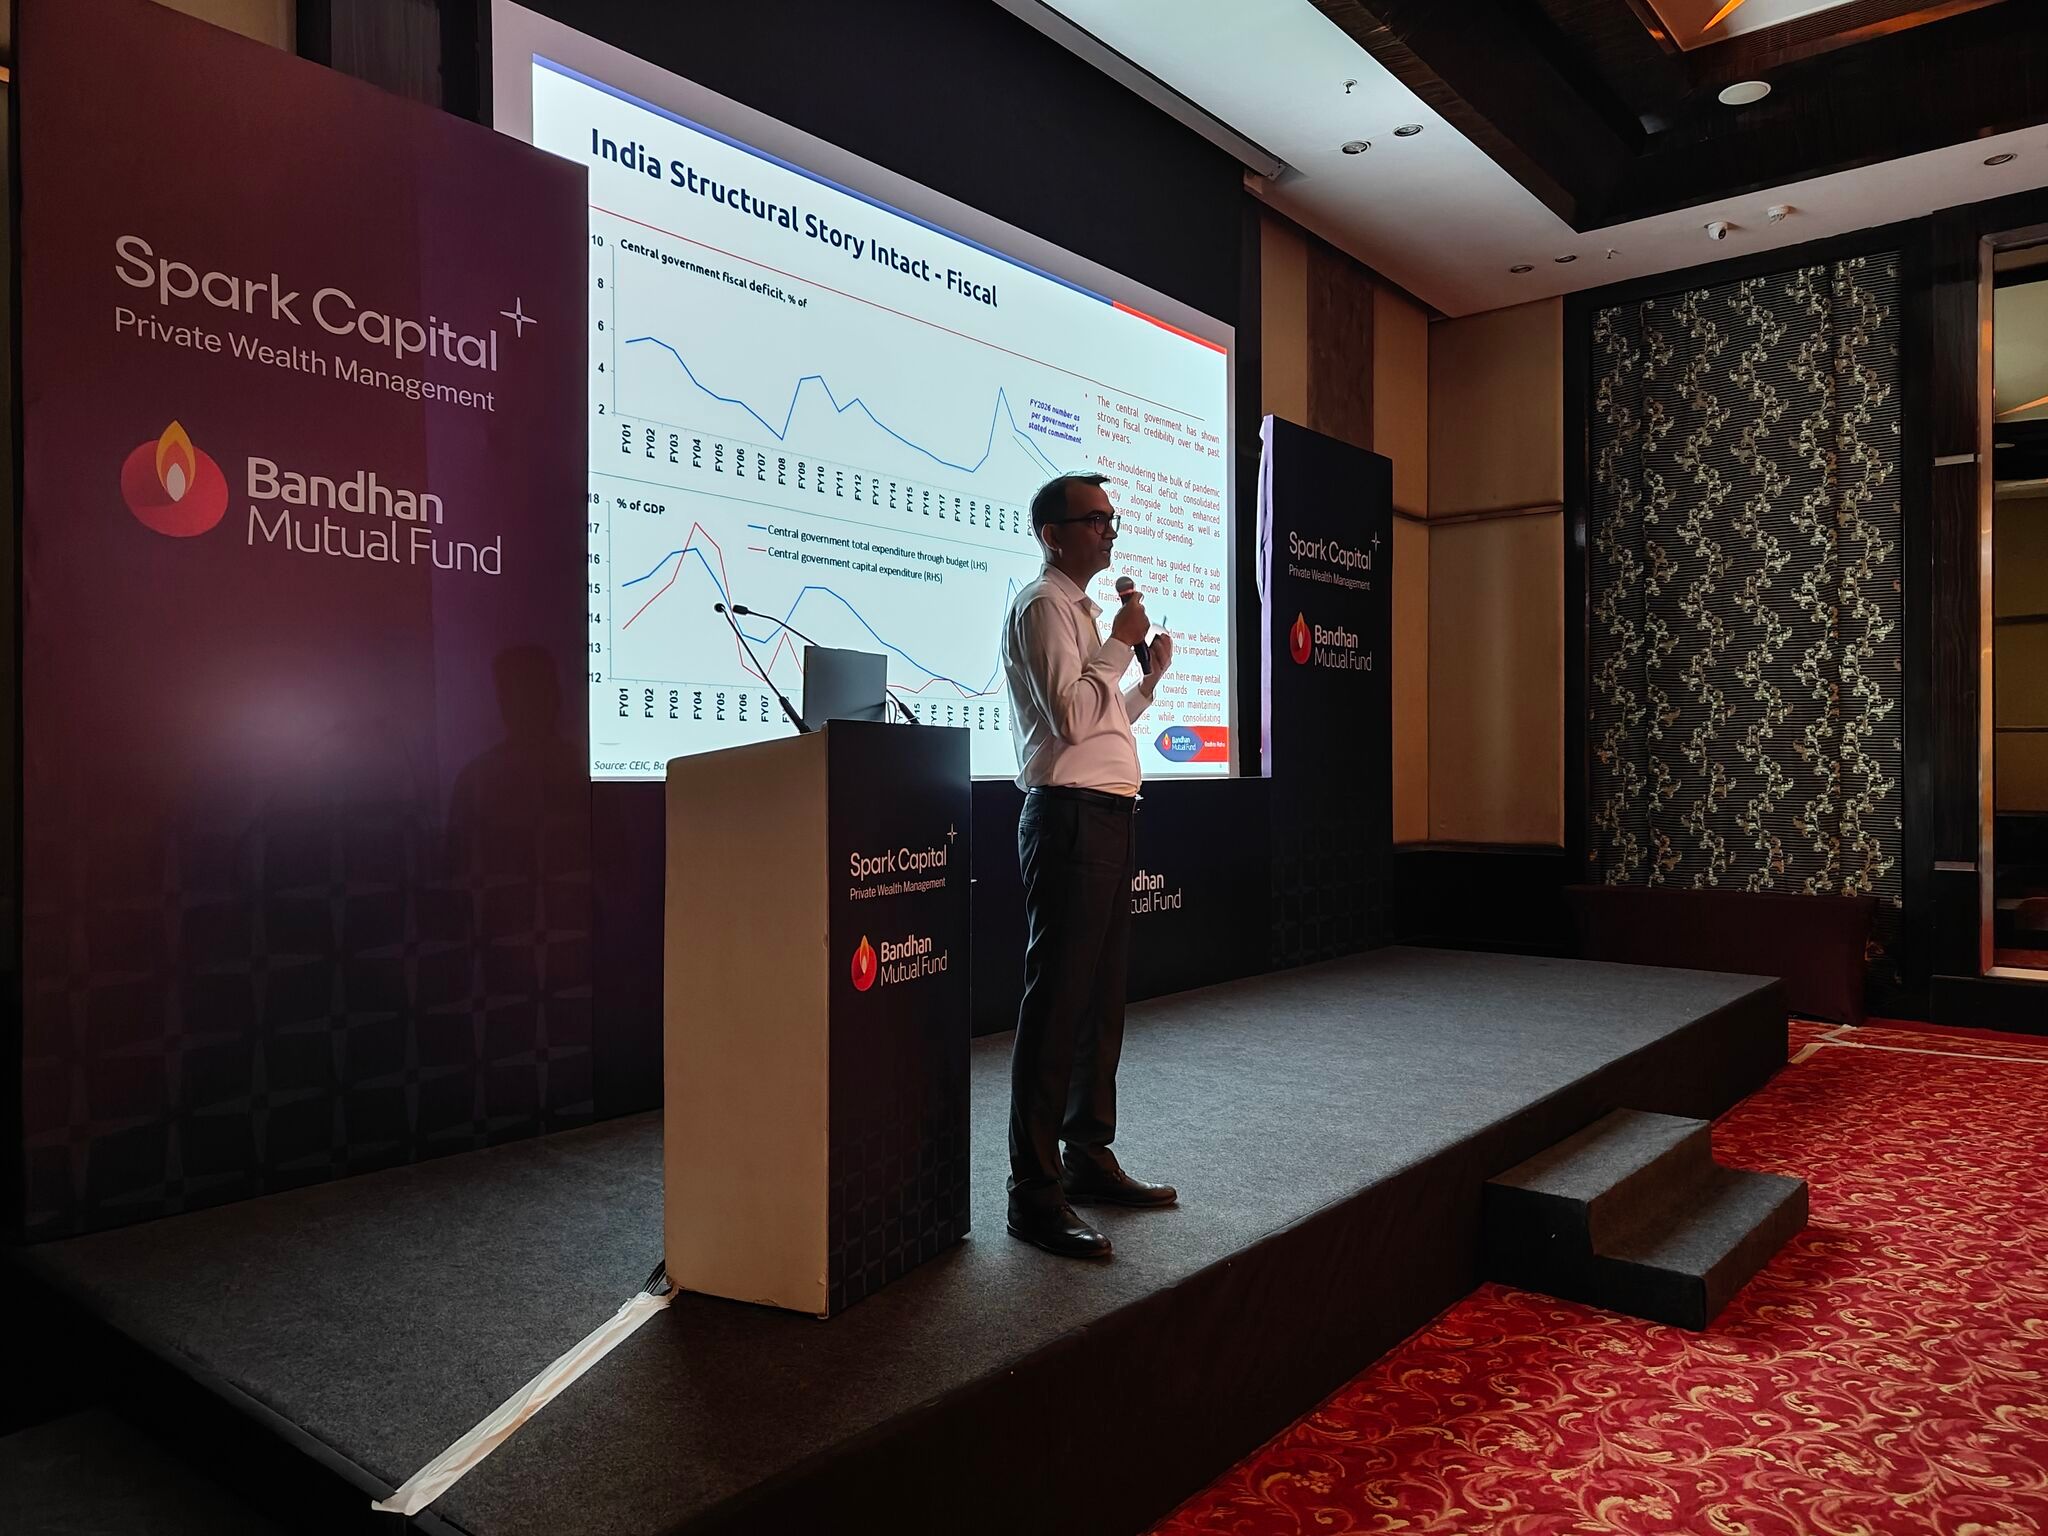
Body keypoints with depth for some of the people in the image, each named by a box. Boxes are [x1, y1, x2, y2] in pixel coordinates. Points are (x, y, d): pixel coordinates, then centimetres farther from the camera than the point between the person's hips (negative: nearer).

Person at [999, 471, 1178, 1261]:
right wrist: (1119, 644, -11)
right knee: (1056, 1003, -7)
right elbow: (1071, 718, -20)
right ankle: (1035, 1194, -1)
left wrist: (1151, 677, 14)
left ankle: (1090, 1160, 26)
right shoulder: (1043, 605, -8)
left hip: (1108, 817, 10)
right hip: (1069, 817, -10)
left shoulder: (1082, 608, 22)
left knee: (1100, 998, 15)